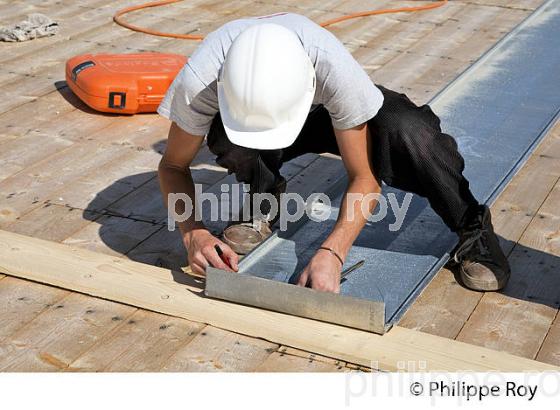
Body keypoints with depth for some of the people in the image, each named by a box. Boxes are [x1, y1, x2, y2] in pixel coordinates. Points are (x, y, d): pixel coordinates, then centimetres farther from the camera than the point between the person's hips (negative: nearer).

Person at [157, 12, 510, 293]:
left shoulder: (335, 68, -41)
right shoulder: (199, 80, -38)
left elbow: (364, 177, -31)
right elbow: (173, 166, -20)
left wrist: (331, 252, -44)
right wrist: (193, 232, -38)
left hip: (325, 112, -1)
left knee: (405, 130, -33)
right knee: (227, 141, -37)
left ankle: (473, 229, -9)